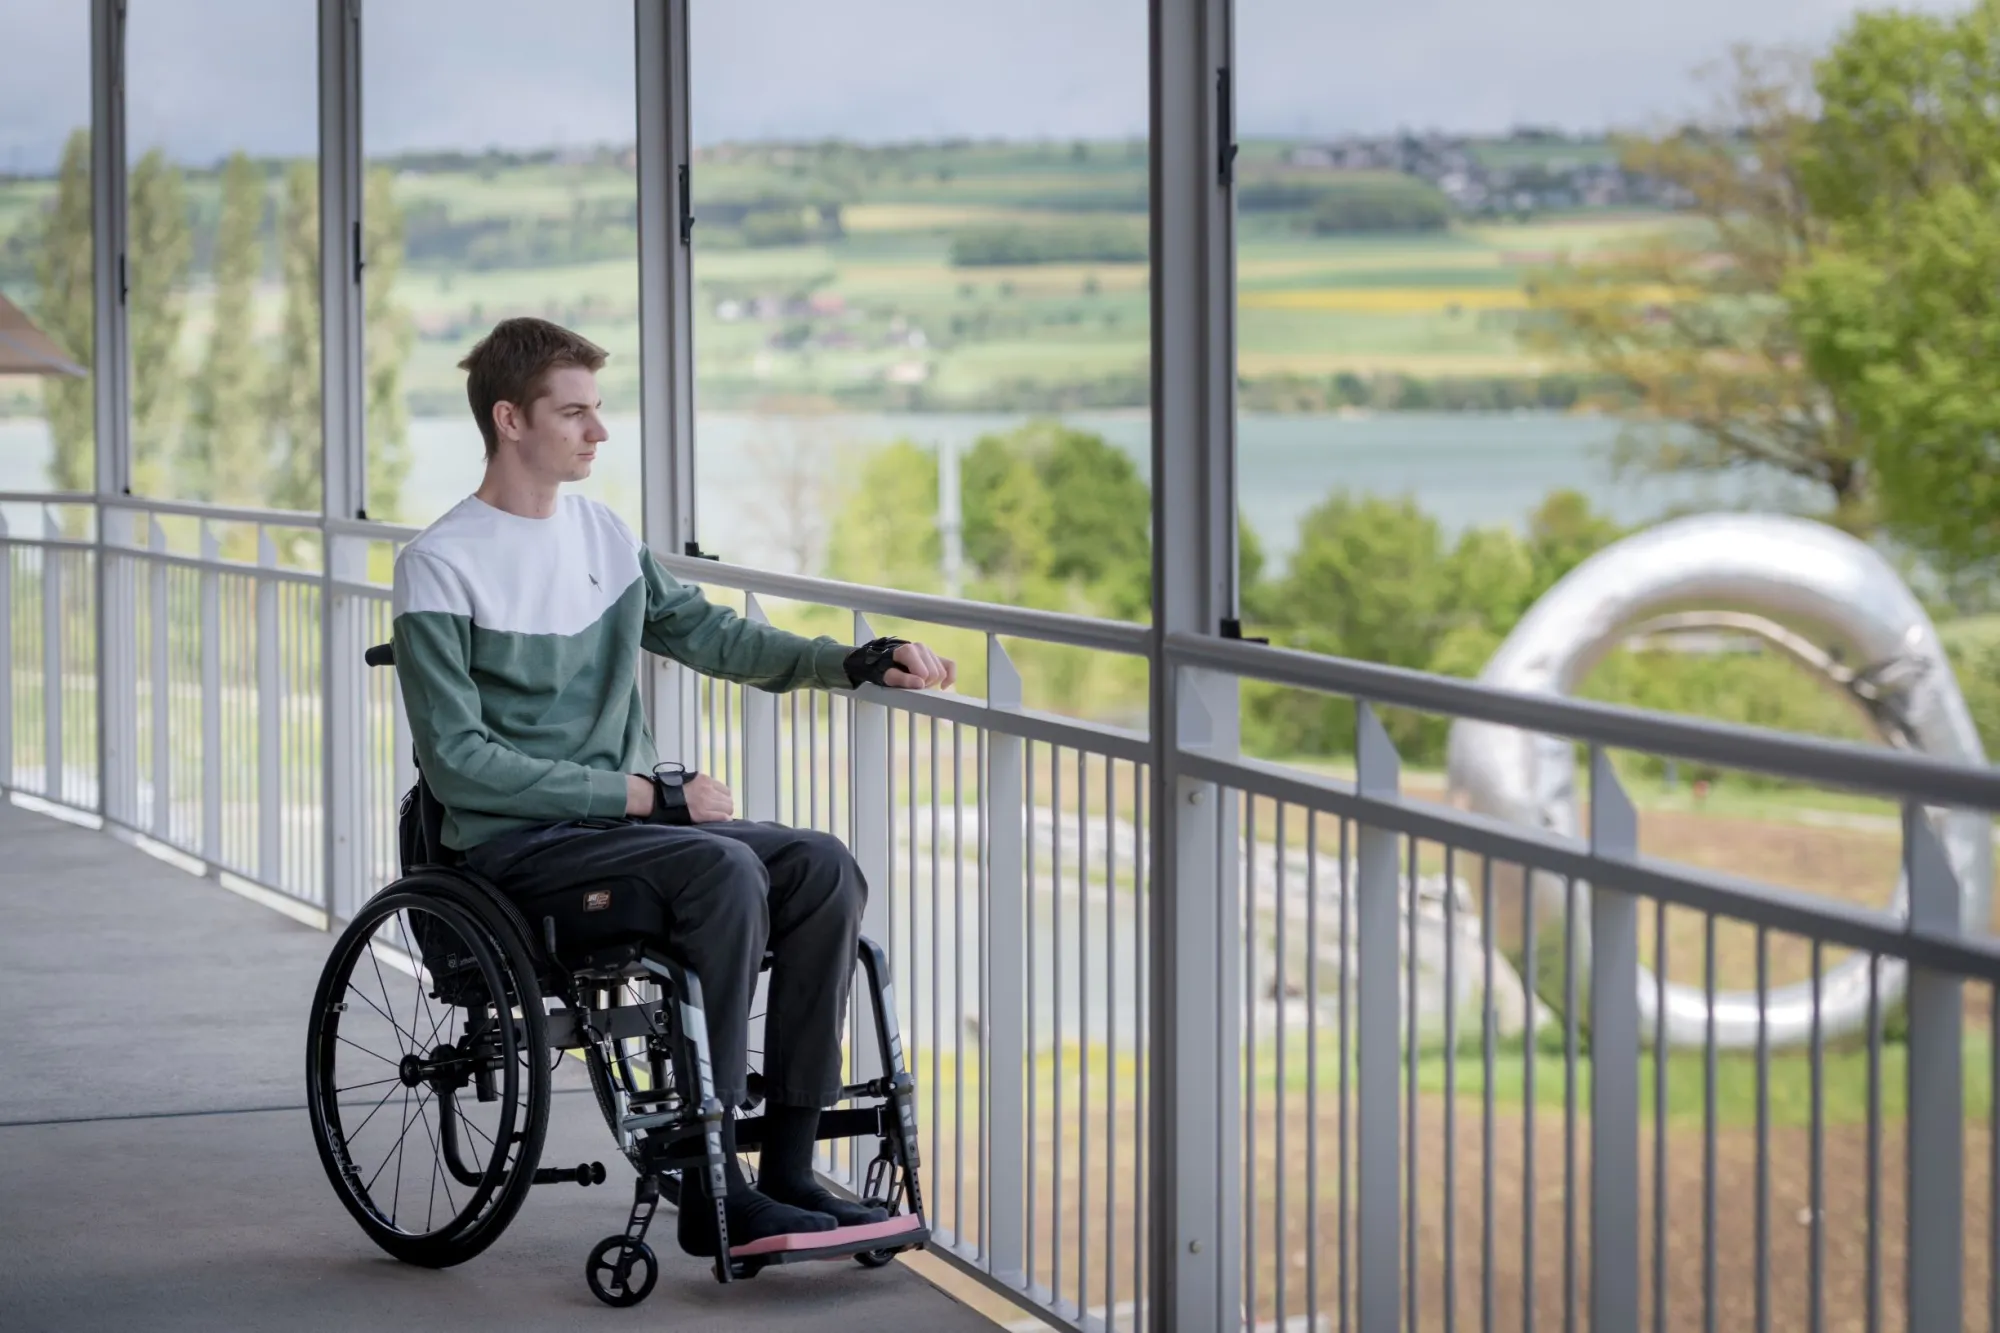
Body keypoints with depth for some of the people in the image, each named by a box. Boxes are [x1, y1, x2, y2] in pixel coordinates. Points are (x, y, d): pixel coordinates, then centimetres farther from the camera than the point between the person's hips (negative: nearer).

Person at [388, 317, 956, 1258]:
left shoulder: (602, 533, 14)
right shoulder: (438, 568, -8)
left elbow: (705, 633, 16)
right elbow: (458, 762, -15)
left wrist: (854, 663, 0)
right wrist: (643, 794, -17)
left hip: (621, 826, 7)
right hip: (514, 849, -7)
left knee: (820, 868, -16)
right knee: (725, 871, -31)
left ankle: (787, 1169, -16)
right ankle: (710, 1191, -28)